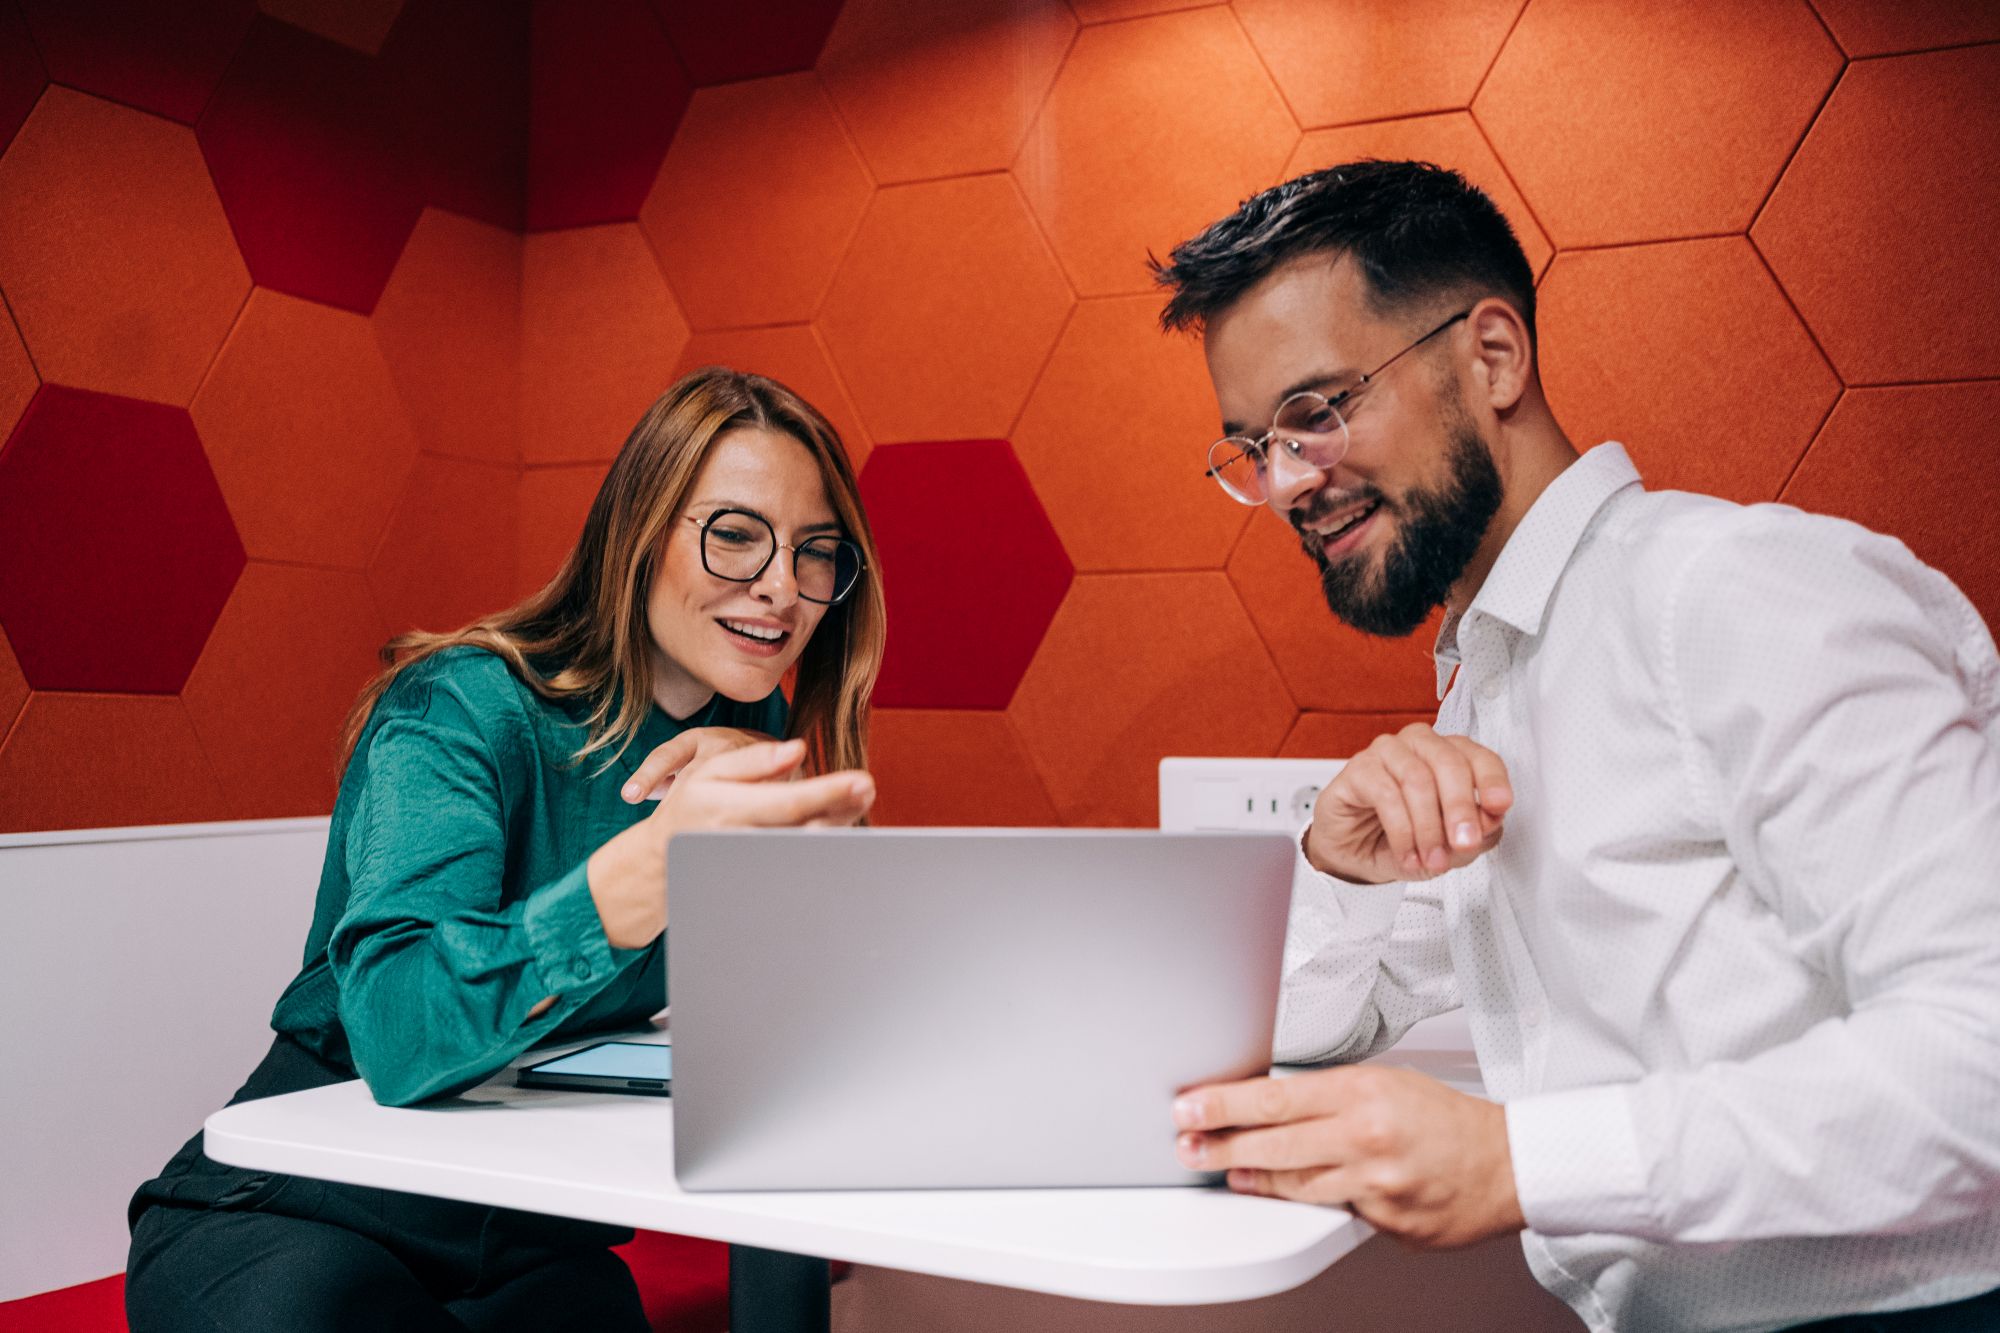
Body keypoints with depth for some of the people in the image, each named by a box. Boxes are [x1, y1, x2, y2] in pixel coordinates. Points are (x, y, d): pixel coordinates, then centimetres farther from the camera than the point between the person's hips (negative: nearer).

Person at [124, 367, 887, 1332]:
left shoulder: (757, 734, 1)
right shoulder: (464, 709, -17)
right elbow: (401, 1033, -32)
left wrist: (761, 785, -17)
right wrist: (653, 864, -48)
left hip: (539, 1244, 5)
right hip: (299, 1220, -4)